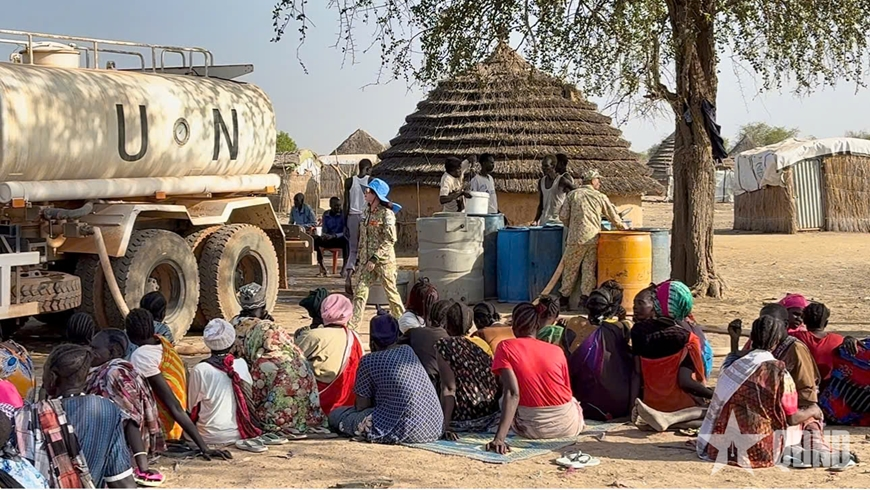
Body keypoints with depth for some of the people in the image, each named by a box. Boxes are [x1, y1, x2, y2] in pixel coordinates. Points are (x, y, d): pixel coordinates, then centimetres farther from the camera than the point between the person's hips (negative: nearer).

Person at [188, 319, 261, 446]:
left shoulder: (199, 370, -13)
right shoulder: (241, 364, -5)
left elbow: (193, 406, -3)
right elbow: (250, 398, 5)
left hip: (210, 437, -3)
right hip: (239, 433, 3)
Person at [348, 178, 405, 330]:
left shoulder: (387, 214, -12)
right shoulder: (367, 212, 11)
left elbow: (390, 239, -17)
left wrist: (375, 258, -20)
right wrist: (362, 257, 13)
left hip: (384, 260, -7)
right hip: (368, 260, 7)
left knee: (391, 291, 3)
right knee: (360, 290, 1)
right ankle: (352, 324, 2)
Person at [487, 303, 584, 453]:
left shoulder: (505, 347, -7)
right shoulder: (556, 350, 1)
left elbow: (512, 393, -19)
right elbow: (567, 390, 9)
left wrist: (499, 438, -27)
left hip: (532, 428, -5)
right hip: (568, 425, 5)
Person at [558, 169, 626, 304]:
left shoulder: (573, 195, 5)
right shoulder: (600, 197, 5)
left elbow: (563, 215, 3)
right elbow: (614, 217, 9)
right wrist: (624, 228, 25)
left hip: (576, 237, 0)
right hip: (593, 237, 0)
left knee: (570, 269, 8)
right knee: (589, 270, 6)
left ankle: (565, 297, 13)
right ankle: (586, 298, 5)